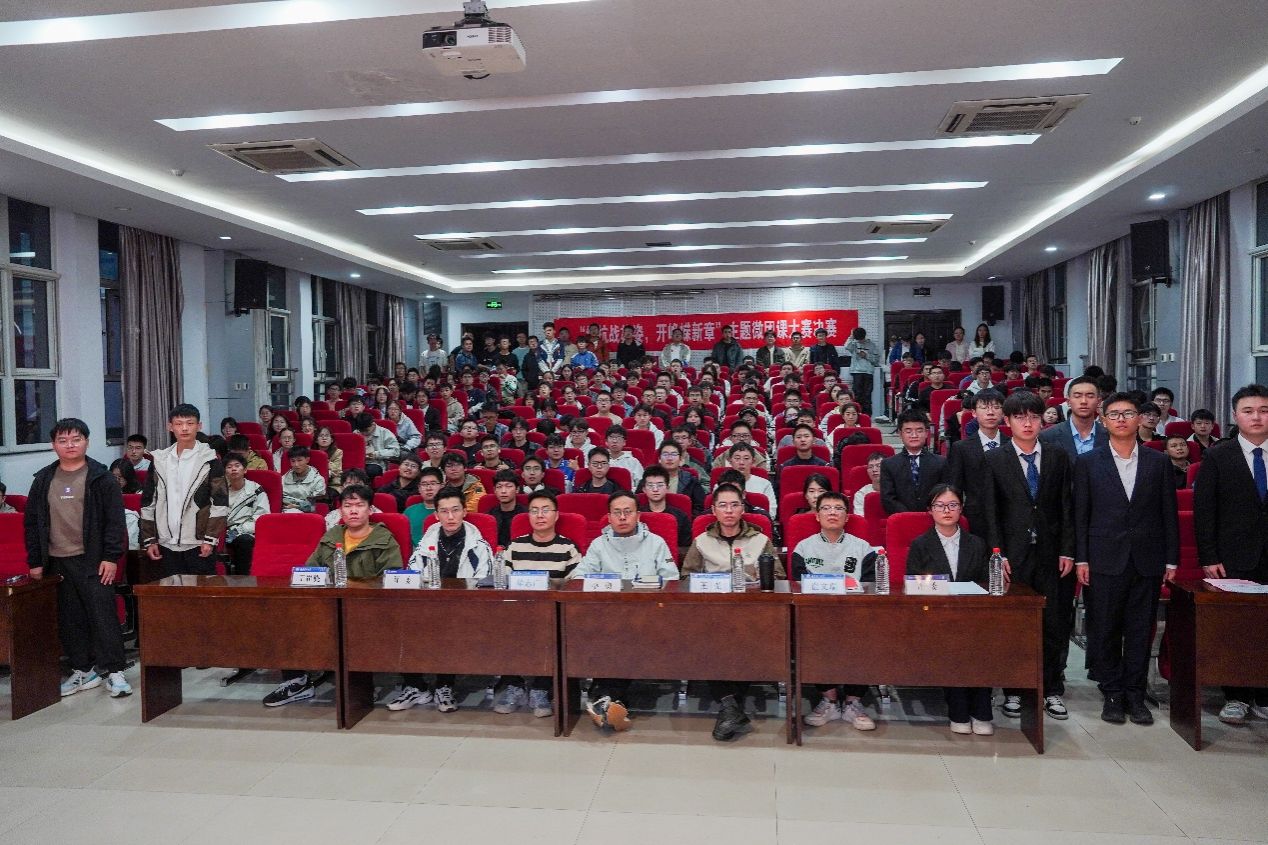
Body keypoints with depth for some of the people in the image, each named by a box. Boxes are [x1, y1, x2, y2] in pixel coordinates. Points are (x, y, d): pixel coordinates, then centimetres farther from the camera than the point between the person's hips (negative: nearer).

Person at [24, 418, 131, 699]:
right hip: (57, 562, 4)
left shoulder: (101, 478, -2)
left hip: (92, 560, -4)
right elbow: (31, 522, 12)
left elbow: (115, 520, -6)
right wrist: (34, 561, 7)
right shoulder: (43, 480, 9)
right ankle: (83, 670, 19)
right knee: (69, 618, 9)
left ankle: (114, 671, 1)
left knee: (102, 614, -5)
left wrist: (111, 557, -12)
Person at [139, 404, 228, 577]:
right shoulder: (159, 460, 8)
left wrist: (210, 539, -11)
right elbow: (148, 502, 12)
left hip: (199, 543, -4)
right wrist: (149, 540, 8)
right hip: (167, 543, 4)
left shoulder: (210, 460, -3)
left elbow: (220, 502, -6)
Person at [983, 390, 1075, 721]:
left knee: (1053, 623, 6)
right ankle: (1013, 691, 14)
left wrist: (1067, 550, 1)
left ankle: (1052, 690, 18)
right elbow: (990, 511, -2)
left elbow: (1066, 507, 6)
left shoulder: (1058, 457, 7)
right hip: (1012, 554, -2)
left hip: (1050, 553, 2)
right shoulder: (994, 460, 1)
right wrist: (997, 553, -8)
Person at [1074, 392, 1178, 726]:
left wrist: (1171, 560, 3)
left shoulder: (1159, 462, 7)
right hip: (1105, 560, -1)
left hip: (1147, 561, 1)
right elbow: (1080, 514, 2)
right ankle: (1112, 695, 15)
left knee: (1141, 632, 7)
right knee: (1105, 631, 4)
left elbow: (1169, 514, 7)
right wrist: (1081, 559, -3)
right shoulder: (1087, 462, 3)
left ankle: (1135, 694, 18)